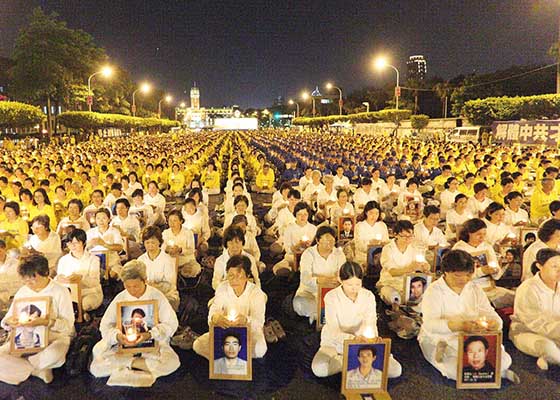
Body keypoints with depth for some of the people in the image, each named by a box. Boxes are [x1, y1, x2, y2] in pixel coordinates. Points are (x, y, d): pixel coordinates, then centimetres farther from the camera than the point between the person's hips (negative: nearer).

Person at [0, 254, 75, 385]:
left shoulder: (60, 292, -8)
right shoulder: (22, 291, 6)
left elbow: (68, 325, -14)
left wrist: (48, 322, -32)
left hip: (55, 336, -4)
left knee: (54, 355, -39)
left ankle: (19, 364, -10)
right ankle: (39, 370, -11)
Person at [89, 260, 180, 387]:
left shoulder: (157, 296, -10)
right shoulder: (120, 298, -5)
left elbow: (171, 323, -10)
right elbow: (105, 325, -5)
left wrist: (150, 334, -26)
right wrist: (117, 336, -26)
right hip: (123, 344, 1)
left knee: (171, 362, -30)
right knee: (96, 368, -20)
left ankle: (127, 363, -13)